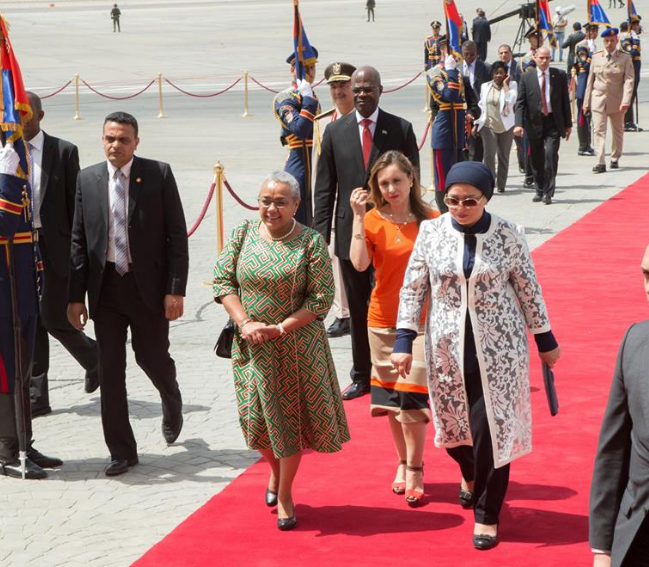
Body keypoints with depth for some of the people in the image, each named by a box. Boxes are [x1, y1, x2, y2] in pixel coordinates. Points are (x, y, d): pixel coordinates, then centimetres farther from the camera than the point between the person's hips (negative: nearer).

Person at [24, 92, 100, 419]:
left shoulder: (63, 152, -2)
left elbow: (76, 204, -1)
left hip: (54, 246, -3)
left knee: (53, 319, -6)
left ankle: (92, 356, 24)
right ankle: (37, 396, 12)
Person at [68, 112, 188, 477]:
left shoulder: (159, 174, -5)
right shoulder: (87, 179, 3)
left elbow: (177, 235, -6)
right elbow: (79, 240, 5)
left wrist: (175, 290, -12)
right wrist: (76, 295, 1)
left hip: (148, 284, -2)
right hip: (105, 286, 2)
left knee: (153, 357, 8)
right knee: (111, 369, 2)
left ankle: (172, 402, 43)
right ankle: (122, 451, 11)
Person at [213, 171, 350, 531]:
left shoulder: (310, 242, -10)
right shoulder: (242, 234, 0)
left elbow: (321, 298, -12)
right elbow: (222, 280, 0)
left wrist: (280, 329, -18)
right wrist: (245, 324, -13)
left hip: (296, 347, -3)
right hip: (251, 347, 3)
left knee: (290, 416, 4)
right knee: (259, 416, 12)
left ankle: (285, 495, 20)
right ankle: (275, 471, 41)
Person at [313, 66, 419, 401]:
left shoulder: (401, 129, 0)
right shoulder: (335, 131, 5)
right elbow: (324, 188, 5)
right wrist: (321, 234, -2)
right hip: (350, 232, 2)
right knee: (357, 309, 10)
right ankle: (362, 376, 20)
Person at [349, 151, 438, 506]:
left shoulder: (431, 220, -5)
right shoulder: (373, 221, -3)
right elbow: (359, 264, -17)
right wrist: (358, 217, -18)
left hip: (420, 320, -2)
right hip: (383, 319, 3)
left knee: (411, 396, -9)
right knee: (390, 398, 12)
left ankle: (415, 471, 3)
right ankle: (403, 463, 28)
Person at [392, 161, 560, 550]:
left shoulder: (508, 235, -8)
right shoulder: (431, 232, -5)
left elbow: (529, 291, 1)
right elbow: (413, 289, 1)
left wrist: (545, 340, 6)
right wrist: (404, 342, -2)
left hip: (498, 347, -2)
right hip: (447, 346, 2)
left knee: (493, 428, -4)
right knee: (453, 424, 13)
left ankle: (487, 514, 12)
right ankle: (471, 474, 48)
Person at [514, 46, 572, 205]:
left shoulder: (559, 75, 3)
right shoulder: (526, 77, 2)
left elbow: (565, 100, 7)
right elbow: (520, 102, -2)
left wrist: (568, 124, 6)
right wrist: (519, 124, -15)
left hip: (553, 122, -1)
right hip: (534, 122, 1)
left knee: (551, 155, -15)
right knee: (537, 160, 9)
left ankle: (548, 193, -9)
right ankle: (540, 190, 26)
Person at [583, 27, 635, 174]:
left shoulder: (625, 58, -2)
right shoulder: (596, 57, 5)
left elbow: (629, 80, -10)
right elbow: (590, 80, 9)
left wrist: (626, 101, -22)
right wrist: (586, 102, 7)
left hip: (616, 101, 0)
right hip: (598, 100, 1)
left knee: (618, 131, 12)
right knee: (599, 130, -10)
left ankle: (615, 159, 30)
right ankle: (601, 163, -14)